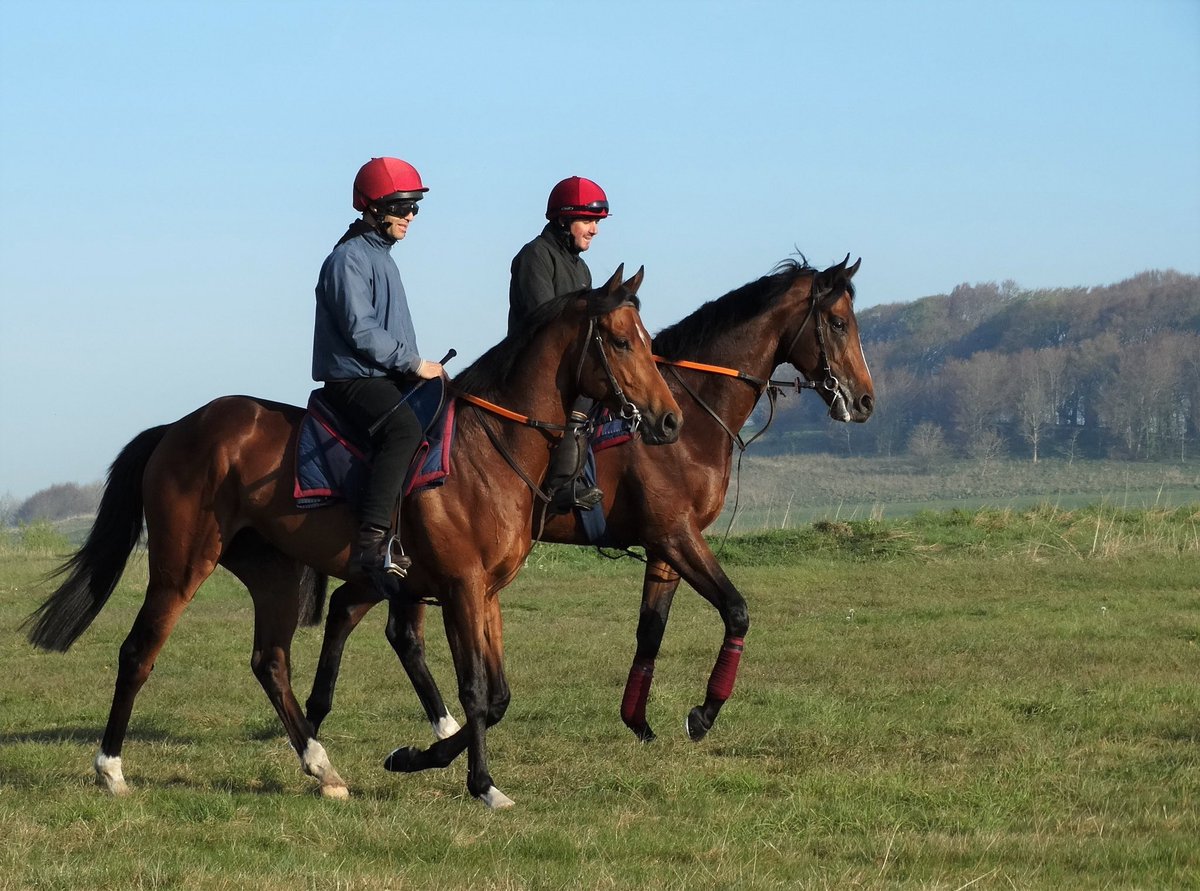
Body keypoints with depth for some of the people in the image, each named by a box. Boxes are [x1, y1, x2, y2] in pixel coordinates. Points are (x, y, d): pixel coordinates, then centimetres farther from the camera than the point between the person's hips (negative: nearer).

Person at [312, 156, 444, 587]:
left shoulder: (381, 257, 22)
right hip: (353, 379, -10)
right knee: (404, 429, -35)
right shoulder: (348, 260, -10)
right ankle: (372, 544, -44)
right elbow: (361, 331, -18)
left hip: (390, 378, 10)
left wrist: (416, 366, 14)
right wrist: (414, 363, -15)